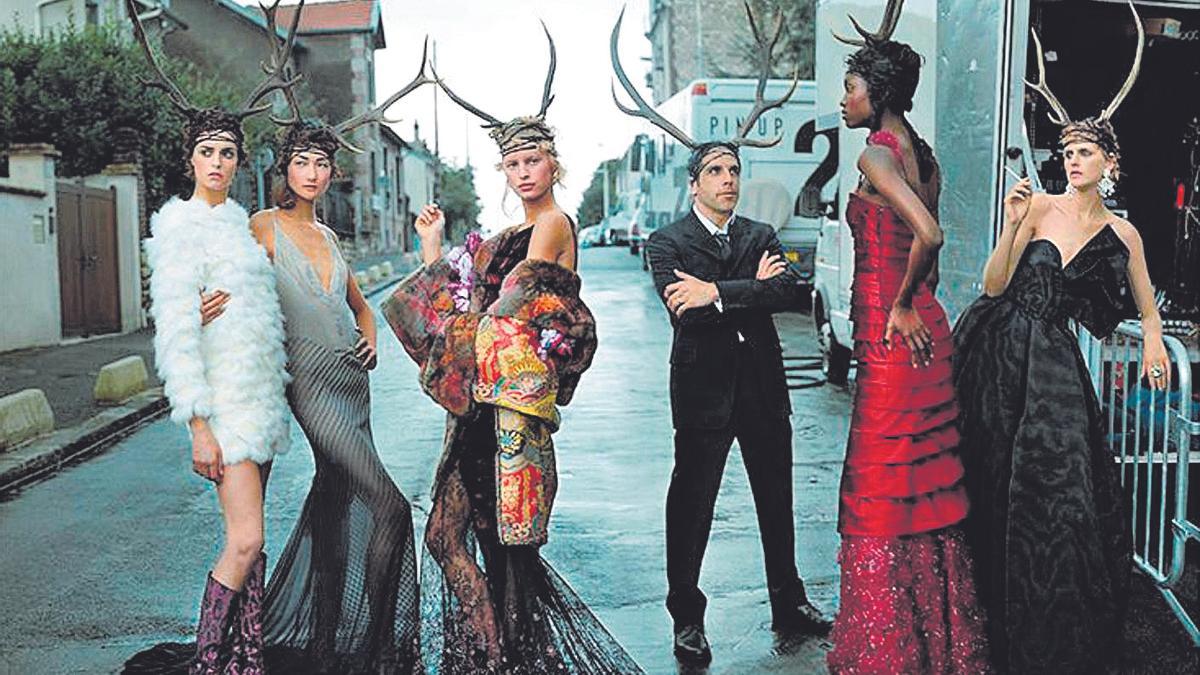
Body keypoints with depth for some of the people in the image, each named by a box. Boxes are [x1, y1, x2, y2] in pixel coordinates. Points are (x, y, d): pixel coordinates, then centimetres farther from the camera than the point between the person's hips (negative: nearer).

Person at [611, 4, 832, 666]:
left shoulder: (761, 237, 8)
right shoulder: (668, 242, -3)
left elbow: (789, 291, -11)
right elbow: (683, 310, -19)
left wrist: (716, 293, -20)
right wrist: (751, 289, -14)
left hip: (763, 385, 5)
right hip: (704, 388, -4)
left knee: (777, 499, 15)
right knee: (691, 504, 3)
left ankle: (788, 602, 32)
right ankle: (687, 618, 17)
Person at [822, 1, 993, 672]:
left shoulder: (877, 155, -15)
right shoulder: (923, 155, 12)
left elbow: (928, 236, -28)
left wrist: (900, 308, -17)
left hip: (892, 336, -9)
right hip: (925, 329, 9)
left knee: (881, 490, 1)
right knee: (926, 484, 17)